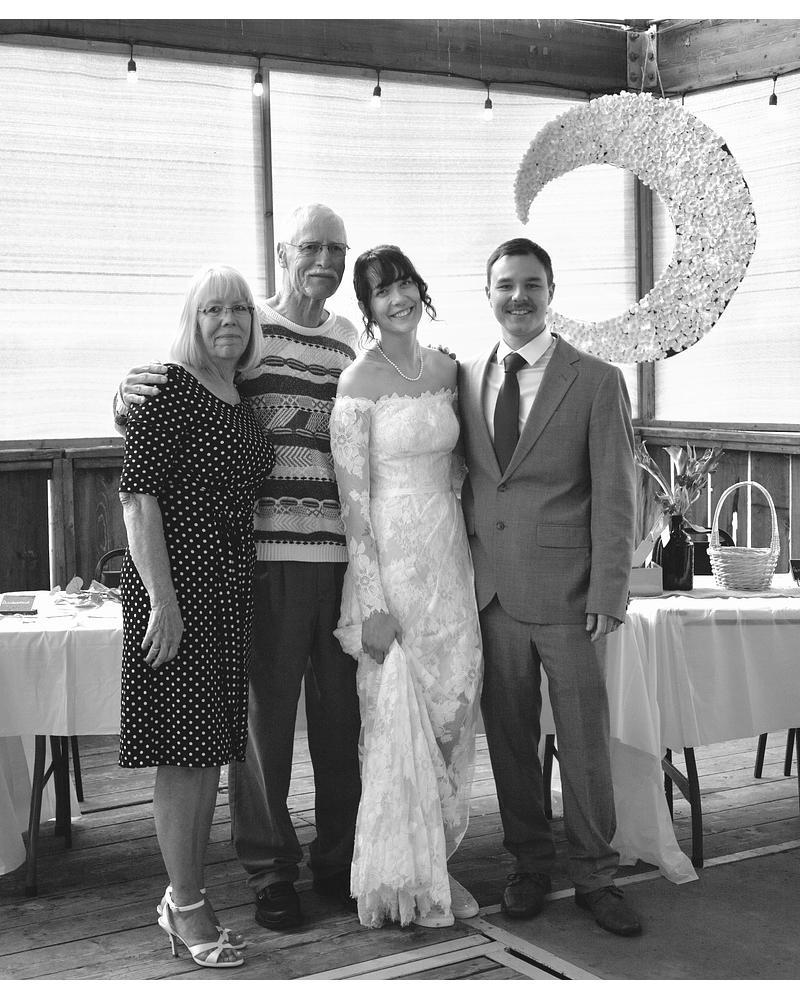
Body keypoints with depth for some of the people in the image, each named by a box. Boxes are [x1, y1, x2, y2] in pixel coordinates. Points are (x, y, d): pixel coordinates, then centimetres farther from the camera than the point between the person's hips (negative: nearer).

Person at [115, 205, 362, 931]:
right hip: (267, 551, -4)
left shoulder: (350, 340, 14)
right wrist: (132, 394, -17)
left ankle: (338, 859, 27)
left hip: (342, 551, 4)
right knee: (265, 713, 3)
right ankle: (270, 871, 19)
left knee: (341, 713, 11)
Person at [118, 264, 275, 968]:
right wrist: (161, 599, -20)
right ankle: (185, 906, 11)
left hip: (232, 590, 8)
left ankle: (188, 892, 25)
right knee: (183, 749, -1)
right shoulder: (169, 388, -10)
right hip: (174, 585, -8)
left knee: (211, 749, 13)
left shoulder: (243, 401, 13)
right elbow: (138, 495, -15)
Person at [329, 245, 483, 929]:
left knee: (451, 706, 9)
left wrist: (463, 549, 12)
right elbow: (353, 499, -12)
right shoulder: (359, 383, -10)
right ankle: (401, 879, 14)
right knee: (398, 712, -1)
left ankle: (437, 859, 25)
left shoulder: (446, 370, 8)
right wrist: (372, 602, -16)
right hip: (390, 557, -6)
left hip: (449, 552, 6)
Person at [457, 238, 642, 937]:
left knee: (585, 741, 5)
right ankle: (531, 865, 26)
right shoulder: (465, 379, 9)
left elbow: (615, 496, -4)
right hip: (492, 590, 3)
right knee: (509, 737, 10)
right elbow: (468, 479, 14)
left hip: (566, 592, -3)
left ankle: (594, 876, 20)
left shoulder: (597, 382, -1)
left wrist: (608, 593, -10)